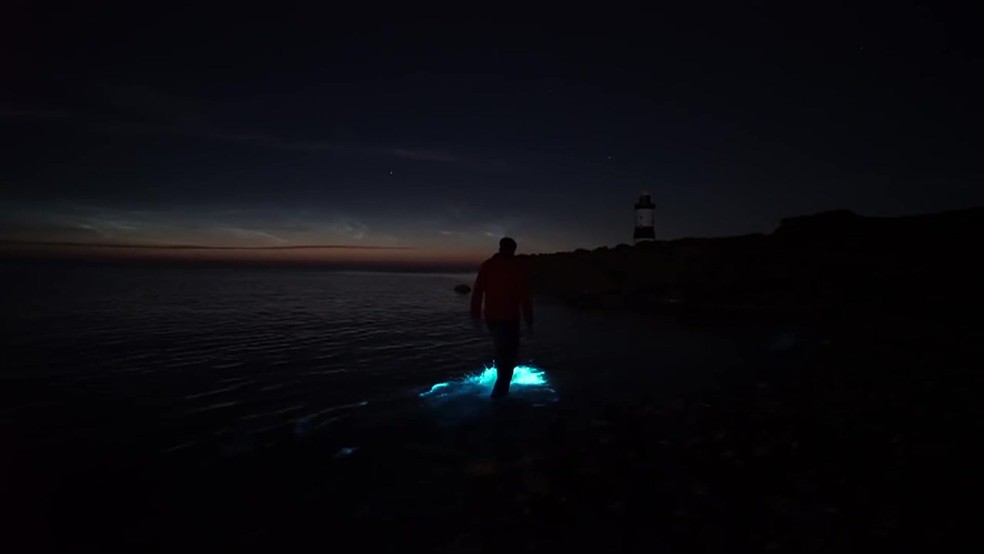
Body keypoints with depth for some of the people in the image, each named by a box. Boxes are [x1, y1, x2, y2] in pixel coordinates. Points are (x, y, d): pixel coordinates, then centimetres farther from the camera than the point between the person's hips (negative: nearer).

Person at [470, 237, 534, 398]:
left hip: (491, 317, 4)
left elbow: (477, 291, 0)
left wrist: (476, 313, 8)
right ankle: (500, 390, 7)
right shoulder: (519, 269, -8)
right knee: (508, 353, 8)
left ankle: (502, 382, 37)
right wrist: (529, 320, 0)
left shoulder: (486, 265, 1)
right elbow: (525, 298, -8)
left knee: (501, 349, 26)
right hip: (509, 318, -4)